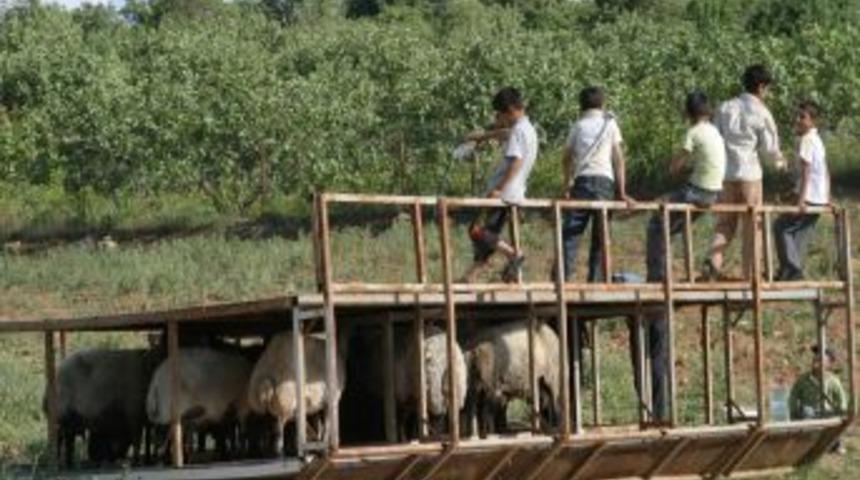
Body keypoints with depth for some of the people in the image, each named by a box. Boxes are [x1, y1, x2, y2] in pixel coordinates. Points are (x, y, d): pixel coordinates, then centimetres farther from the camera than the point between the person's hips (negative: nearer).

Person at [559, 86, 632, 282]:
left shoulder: (579, 125, 13)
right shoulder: (610, 124, 11)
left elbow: (566, 158, 15)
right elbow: (618, 159, 7)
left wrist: (567, 185, 25)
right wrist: (622, 191, 6)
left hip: (583, 180, 0)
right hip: (606, 181, 1)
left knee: (570, 232, -2)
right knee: (600, 237, 5)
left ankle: (563, 277, -13)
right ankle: (595, 280, 2)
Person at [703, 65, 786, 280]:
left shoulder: (726, 108, 6)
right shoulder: (761, 113, -7)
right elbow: (769, 147, -2)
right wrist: (779, 161, 18)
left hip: (726, 172, 4)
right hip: (750, 173, -4)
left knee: (726, 222, 12)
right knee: (752, 226, 5)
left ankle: (713, 262, -9)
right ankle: (749, 274, 7)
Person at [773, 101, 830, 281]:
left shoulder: (806, 140, -13)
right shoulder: (817, 139, 17)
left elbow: (806, 170, -22)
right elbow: (825, 171, 21)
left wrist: (801, 198, -27)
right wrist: (827, 198, 25)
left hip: (808, 197, -9)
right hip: (820, 198, 9)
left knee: (781, 227, -4)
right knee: (800, 234, 12)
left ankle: (792, 270, -6)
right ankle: (794, 273, 13)